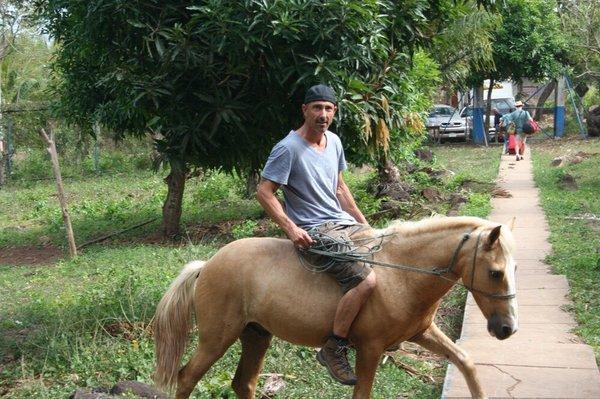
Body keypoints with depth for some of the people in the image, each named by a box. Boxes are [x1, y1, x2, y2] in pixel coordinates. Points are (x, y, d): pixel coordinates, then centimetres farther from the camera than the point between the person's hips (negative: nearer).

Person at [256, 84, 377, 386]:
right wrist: (291, 228, -22)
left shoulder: (334, 141, 11)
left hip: (345, 224, 9)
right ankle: (333, 350, -11)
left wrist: (364, 223, 17)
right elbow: (263, 192, -14)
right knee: (366, 280, -27)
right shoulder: (289, 148, -13)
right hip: (314, 233, -9)